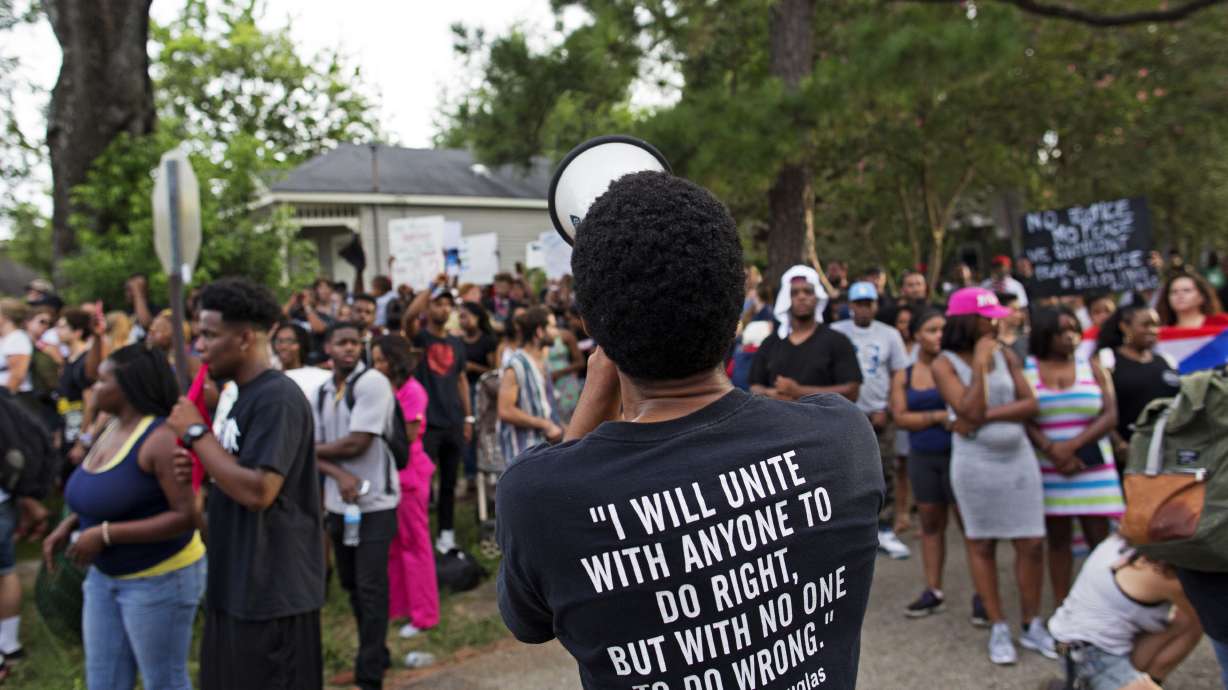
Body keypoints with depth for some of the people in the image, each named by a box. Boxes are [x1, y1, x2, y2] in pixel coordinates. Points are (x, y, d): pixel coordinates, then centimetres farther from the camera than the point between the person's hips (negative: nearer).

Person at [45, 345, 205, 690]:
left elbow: (186, 516, -28)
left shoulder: (159, 438, -23)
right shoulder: (113, 428, 4)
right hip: (104, 575, 9)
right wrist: (68, 525, 3)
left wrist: (104, 534, -25)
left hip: (159, 579, -9)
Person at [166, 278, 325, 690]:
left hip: (272, 592, -10)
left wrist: (196, 433, -17)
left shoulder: (277, 398, -19)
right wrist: (198, 466, 1)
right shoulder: (240, 395, 12)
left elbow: (257, 490, -27)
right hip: (234, 586, 10)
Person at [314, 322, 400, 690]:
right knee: (352, 584, 16)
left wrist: (317, 449, -2)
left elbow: (357, 444, -18)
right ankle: (374, 654, 33)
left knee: (371, 587, -4)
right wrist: (340, 474, -16)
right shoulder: (321, 392, 8)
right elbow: (313, 451, 3)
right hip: (338, 502, 7)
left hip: (375, 503, -7)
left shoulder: (373, 382, -13)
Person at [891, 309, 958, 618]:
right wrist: (939, 416, -13)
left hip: (956, 454, -3)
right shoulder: (902, 376, 6)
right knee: (930, 523, 9)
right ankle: (933, 591, 17)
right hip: (922, 458, 3)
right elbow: (901, 418, -4)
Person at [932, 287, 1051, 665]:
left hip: (1018, 457, 3)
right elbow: (970, 411, -17)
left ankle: (1033, 626, 20)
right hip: (975, 461, -3)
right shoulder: (945, 364, -6)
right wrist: (980, 363, -15)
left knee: (1032, 543, 3)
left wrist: (989, 415, -13)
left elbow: (1030, 404, -1)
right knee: (981, 545, 6)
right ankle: (998, 629, 19)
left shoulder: (1005, 355, 5)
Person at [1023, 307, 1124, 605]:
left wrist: (1072, 446, -13)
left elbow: (1110, 416, -1)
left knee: (1099, 538, -2)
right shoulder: (1025, 368, 3)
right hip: (1047, 471, -1)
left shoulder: (1092, 367, 7)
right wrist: (1052, 451, -15)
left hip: (1092, 468, 1)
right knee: (1057, 540, 4)